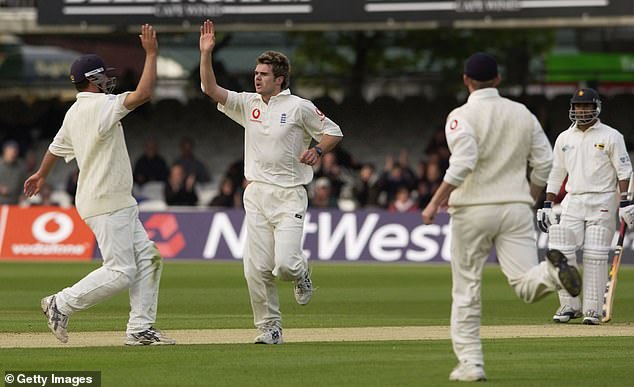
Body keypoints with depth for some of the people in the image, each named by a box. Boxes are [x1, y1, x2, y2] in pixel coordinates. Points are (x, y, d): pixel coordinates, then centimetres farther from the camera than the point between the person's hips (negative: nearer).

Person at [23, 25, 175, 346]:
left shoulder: (74, 112, 13)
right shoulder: (100, 106, -16)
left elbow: (57, 146, 28)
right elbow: (143, 93, -26)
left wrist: (41, 174, 45)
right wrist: (151, 53, -17)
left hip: (119, 203, 10)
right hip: (106, 204, -10)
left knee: (147, 259, 7)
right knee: (121, 272, -9)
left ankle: (140, 329, 7)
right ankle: (62, 305, 1)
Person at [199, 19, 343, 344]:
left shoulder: (299, 107, -2)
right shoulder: (248, 104, 11)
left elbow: (333, 132, 4)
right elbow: (211, 89, 2)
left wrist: (317, 150, -16)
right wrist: (206, 53, -9)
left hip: (288, 195, -5)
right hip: (256, 194, 5)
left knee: (285, 264, -16)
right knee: (256, 269, -1)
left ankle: (300, 273, 21)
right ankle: (269, 329, 9)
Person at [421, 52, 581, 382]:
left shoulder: (461, 117, -5)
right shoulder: (523, 114, 10)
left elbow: (463, 163, -20)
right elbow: (544, 162, 8)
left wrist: (435, 203, -16)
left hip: (472, 210, -3)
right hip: (516, 209, 3)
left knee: (466, 291, 8)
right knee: (526, 285, -5)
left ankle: (470, 364, 6)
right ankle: (552, 271, -39)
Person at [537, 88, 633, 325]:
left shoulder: (611, 137, 0)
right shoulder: (564, 138, 12)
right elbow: (556, 174, 17)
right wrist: (547, 205, 11)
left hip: (602, 202, -4)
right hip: (572, 202, 4)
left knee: (595, 256, -7)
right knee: (562, 251, -6)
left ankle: (593, 310, -2)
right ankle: (569, 305, 3)